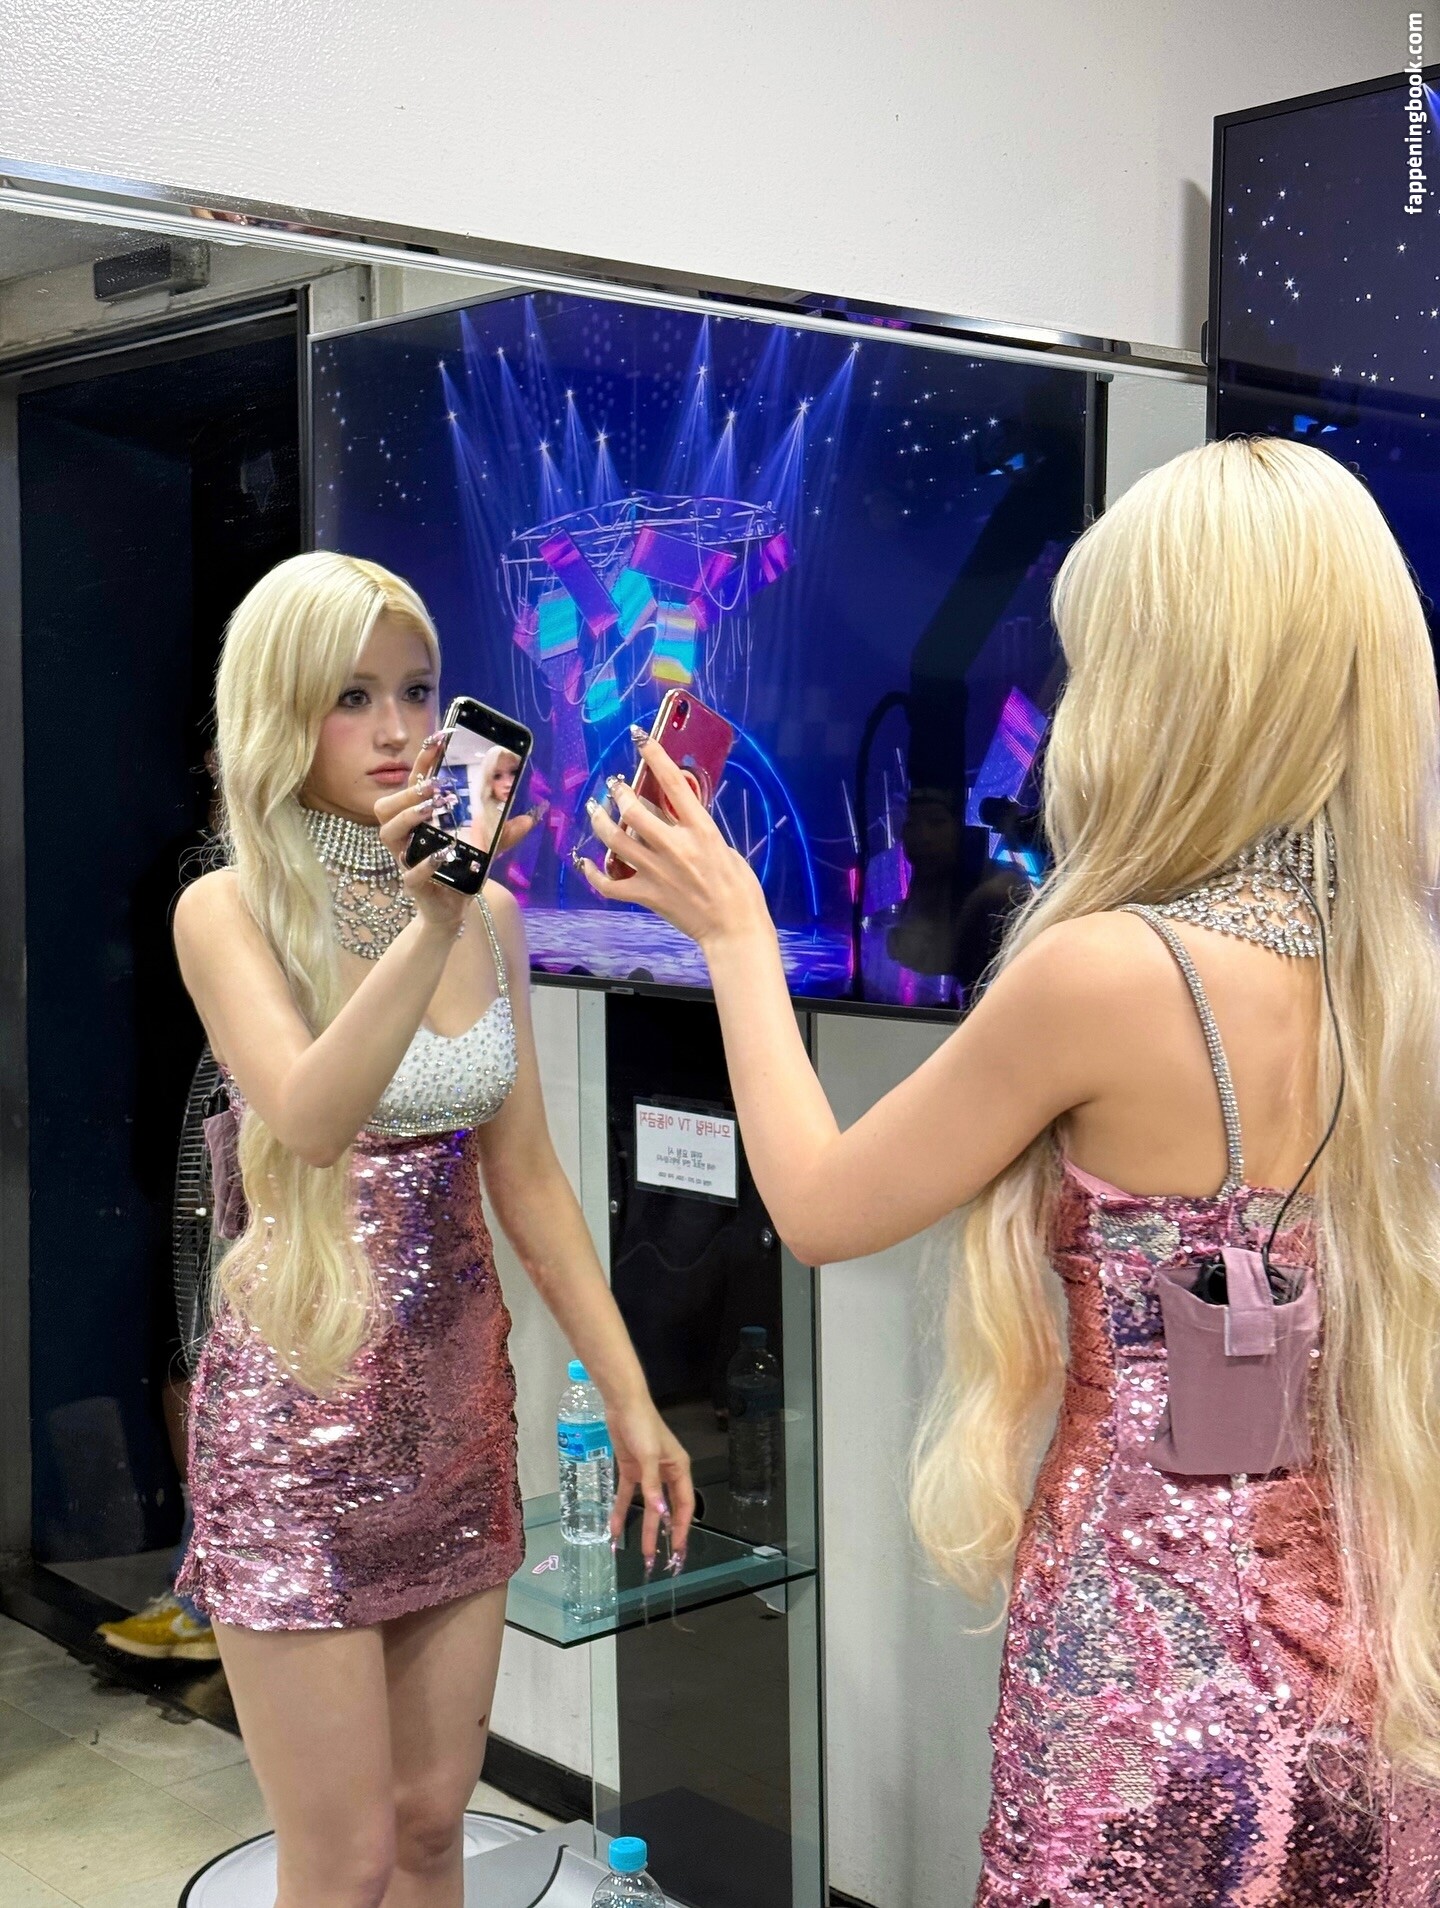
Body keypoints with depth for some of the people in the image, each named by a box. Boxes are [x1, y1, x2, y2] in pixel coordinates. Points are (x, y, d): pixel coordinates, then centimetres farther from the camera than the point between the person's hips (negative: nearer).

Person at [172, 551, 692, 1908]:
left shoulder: (489, 911, 4)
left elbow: (525, 1177, 8)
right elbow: (313, 1121, -28)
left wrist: (628, 1394, 6)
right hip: (298, 1412, -5)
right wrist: (427, 923, -39)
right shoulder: (229, 912, -10)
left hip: (458, 1400, 5)